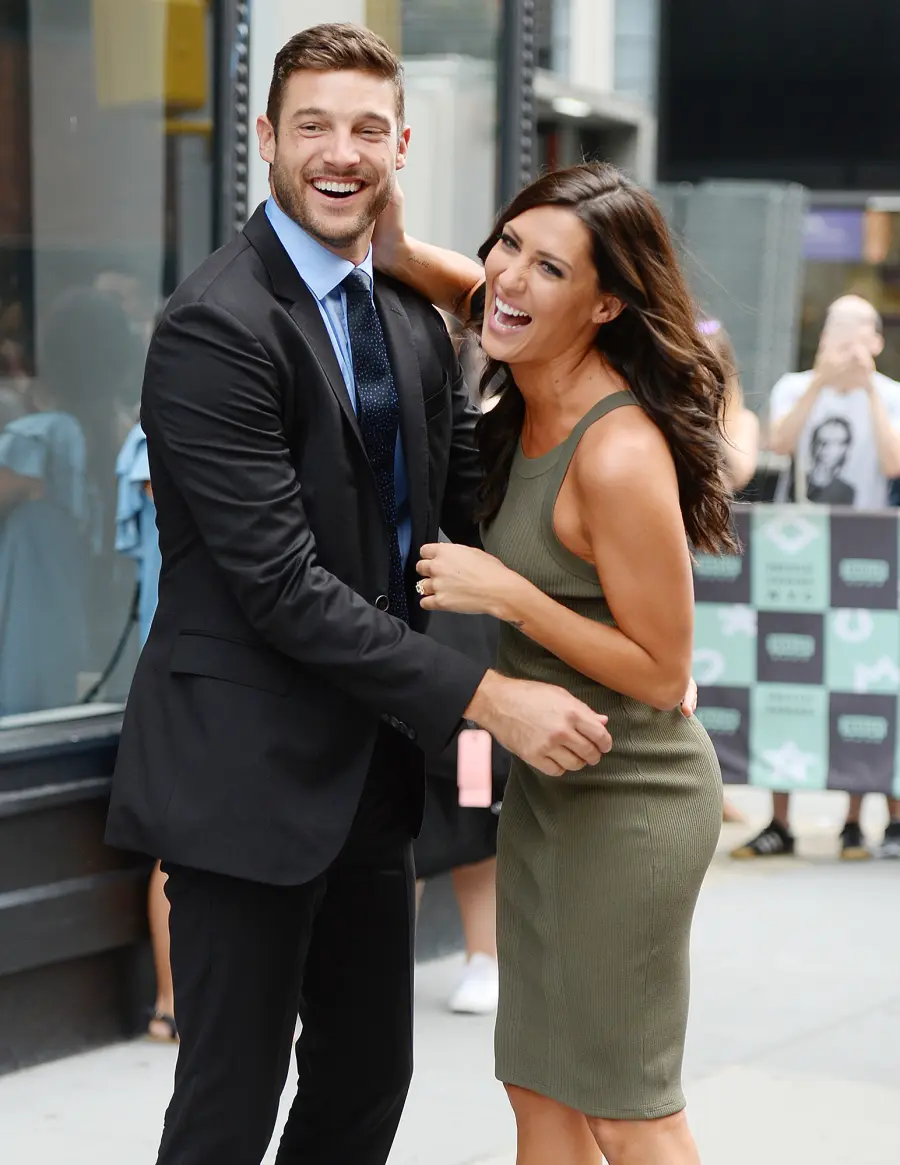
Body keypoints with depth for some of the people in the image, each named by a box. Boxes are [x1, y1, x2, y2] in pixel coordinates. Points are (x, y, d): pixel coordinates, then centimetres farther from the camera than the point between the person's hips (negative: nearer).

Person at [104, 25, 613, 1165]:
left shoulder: (413, 318, 10)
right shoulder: (216, 328, -17)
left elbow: (462, 502, 15)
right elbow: (281, 584, -22)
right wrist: (484, 697, -25)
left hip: (371, 763, 8)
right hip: (248, 771, -8)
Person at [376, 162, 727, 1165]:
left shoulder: (622, 455, -27)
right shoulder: (533, 392, -3)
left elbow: (660, 674, -21)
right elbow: (471, 288, 16)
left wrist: (504, 592, -26)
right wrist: (386, 241, -6)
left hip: (629, 801, -8)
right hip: (545, 780, 9)